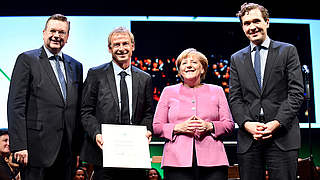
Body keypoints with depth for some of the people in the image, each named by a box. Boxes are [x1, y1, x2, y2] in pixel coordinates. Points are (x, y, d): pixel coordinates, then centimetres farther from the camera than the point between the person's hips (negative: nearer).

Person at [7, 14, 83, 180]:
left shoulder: (75, 66, 15)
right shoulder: (27, 60, -1)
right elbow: (16, 105, -7)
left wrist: (79, 148, 10)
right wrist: (19, 146, -14)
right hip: (37, 149, -5)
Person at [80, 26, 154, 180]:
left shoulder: (144, 79, 11)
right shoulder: (96, 74, 3)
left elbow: (148, 113, 13)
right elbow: (86, 112, 0)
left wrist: (147, 131, -6)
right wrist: (96, 134, -14)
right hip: (105, 151, -2)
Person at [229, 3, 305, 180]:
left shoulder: (287, 51, 7)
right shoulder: (236, 59, 15)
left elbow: (296, 92, -1)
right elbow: (234, 98, 9)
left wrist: (277, 123, -12)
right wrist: (247, 124, -8)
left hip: (282, 136, -2)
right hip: (248, 139, 2)